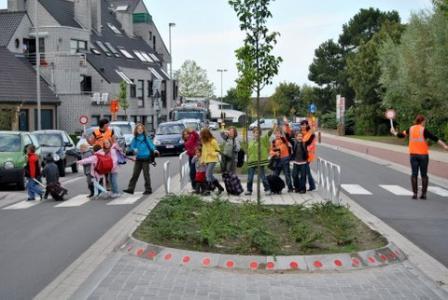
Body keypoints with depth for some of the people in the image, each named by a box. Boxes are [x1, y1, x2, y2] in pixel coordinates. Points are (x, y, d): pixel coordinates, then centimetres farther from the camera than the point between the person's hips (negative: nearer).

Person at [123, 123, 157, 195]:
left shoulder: (146, 138, -3)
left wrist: (154, 150, -30)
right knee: (135, 174, 7)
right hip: (138, 158, 4)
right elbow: (132, 146, 7)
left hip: (145, 158, -4)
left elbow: (150, 144, -12)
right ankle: (130, 188, 11)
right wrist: (134, 149, -16)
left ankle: (148, 190, 8)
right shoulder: (135, 138, 7)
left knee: (146, 174, 0)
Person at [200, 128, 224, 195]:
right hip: (206, 160, 8)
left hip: (212, 160, -7)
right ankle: (220, 188, 22)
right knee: (210, 175, 9)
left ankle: (208, 190, -8)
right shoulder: (204, 142, 8)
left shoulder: (213, 141, -12)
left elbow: (218, 150, -7)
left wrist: (212, 153, -22)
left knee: (208, 175, -13)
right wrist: (202, 160, 11)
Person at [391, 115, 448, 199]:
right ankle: (423, 194, 4)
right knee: (424, 175, 4)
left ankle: (415, 193, 2)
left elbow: (401, 135, 17)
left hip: (413, 154, 3)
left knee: (414, 174, 5)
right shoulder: (424, 130, -8)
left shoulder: (411, 129, 4)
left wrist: (394, 132, 36)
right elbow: (435, 138, -11)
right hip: (423, 154, -3)